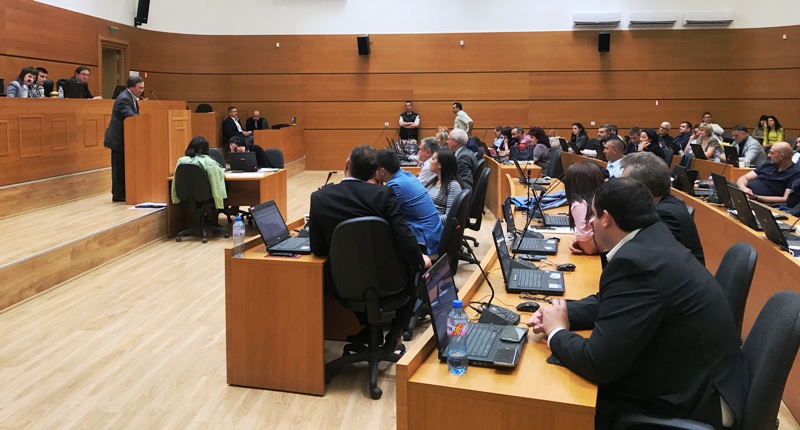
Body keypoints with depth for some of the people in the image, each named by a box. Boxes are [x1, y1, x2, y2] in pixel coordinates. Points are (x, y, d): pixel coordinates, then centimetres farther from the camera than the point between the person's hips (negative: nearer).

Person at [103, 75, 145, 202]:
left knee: (124, 167, 12)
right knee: (119, 167, -3)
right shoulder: (124, 99, -20)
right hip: (118, 139, -10)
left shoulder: (131, 97, 11)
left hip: (123, 138, 10)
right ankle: (118, 195, 3)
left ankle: (122, 194, 19)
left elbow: (135, 115, 14)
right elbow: (131, 116, -31)